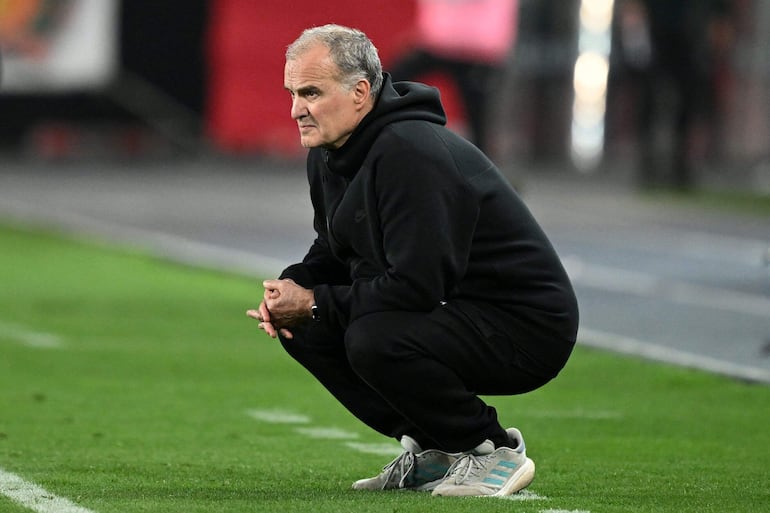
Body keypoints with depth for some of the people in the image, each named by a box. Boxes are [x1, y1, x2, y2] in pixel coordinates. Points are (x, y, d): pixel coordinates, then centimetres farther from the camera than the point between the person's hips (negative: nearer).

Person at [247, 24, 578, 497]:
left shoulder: (410, 153, -25)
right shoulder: (328, 153, 5)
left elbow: (416, 285, -29)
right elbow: (334, 253, 18)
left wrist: (316, 303, -19)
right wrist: (291, 287, -4)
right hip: (453, 312, 10)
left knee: (374, 341, -32)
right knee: (304, 330, 1)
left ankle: (493, 451, -10)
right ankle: (434, 453, 9)